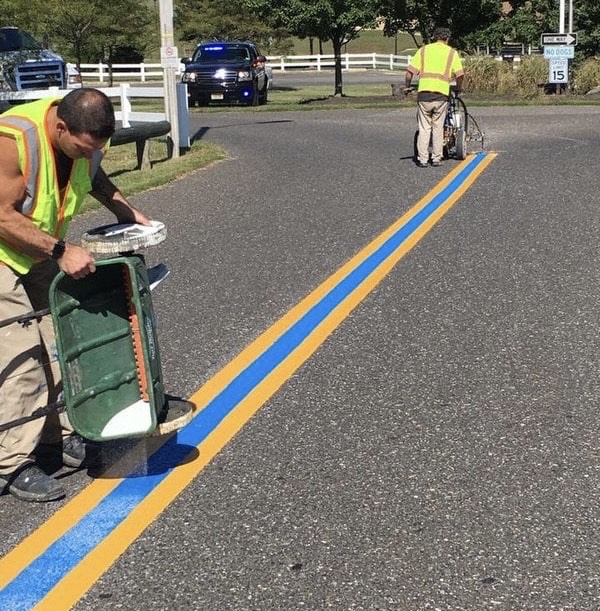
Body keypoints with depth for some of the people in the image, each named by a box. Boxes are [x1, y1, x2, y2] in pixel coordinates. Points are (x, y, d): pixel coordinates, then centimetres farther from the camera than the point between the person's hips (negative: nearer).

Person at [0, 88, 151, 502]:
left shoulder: (87, 138, -11)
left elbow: (93, 175, 12)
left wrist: (125, 211, -1)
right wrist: (62, 251, -36)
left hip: (43, 250, 7)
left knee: (59, 340, 7)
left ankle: (59, 433, 21)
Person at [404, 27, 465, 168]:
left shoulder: (423, 50, 12)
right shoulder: (452, 52, 10)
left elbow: (410, 71, 3)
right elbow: (460, 74, 1)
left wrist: (407, 87, 17)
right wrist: (458, 89, 18)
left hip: (424, 93, 1)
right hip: (442, 94, 0)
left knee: (424, 128, 7)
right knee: (438, 128, 11)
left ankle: (422, 159, 5)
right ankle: (436, 158, 13)